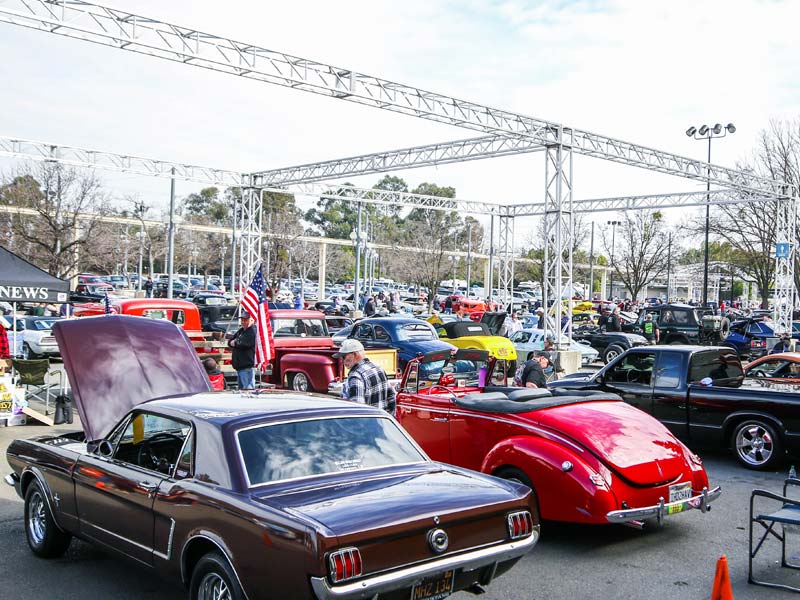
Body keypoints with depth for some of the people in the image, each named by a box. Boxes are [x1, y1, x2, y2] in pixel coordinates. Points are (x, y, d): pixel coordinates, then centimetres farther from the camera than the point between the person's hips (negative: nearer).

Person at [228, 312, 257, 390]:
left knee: (247, 389, -12)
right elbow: (230, 341, 18)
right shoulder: (240, 331, 19)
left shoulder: (252, 332, -10)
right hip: (239, 366, 10)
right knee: (241, 388, 16)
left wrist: (235, 343, 0)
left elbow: (243, 344, -19)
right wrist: (232, 342, -6)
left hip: (247, 366, -10)